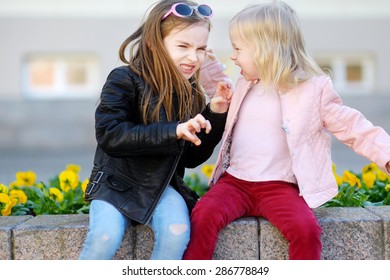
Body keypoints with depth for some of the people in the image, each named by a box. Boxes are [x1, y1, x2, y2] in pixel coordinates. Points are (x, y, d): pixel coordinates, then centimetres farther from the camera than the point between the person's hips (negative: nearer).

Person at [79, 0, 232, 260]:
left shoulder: (191, 95, 4)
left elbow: (192, 158, 9)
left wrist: (215, 114, -4)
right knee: (105, 237, -29)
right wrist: (173, 131, -30)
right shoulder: (124, 80, -11)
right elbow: (109, 135, -24)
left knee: (177, 233, -26)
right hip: (118, 182, -3)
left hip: (163, 185, 4)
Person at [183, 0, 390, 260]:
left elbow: (352, 127, -4)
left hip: (280, 187, -4)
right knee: (204, 214, -25)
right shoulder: (244, 86, 15)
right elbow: (227, 119, 32)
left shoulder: (313, 89, -3)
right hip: (235, 181, 4)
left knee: (306, 228, -30)